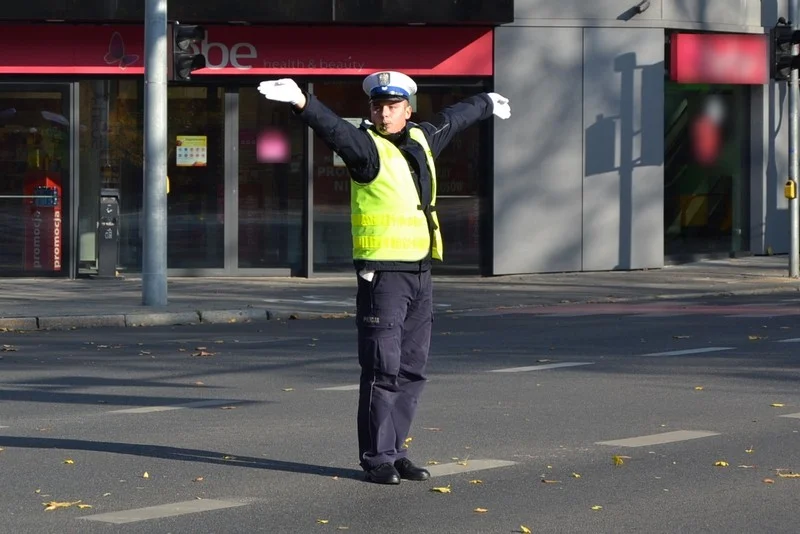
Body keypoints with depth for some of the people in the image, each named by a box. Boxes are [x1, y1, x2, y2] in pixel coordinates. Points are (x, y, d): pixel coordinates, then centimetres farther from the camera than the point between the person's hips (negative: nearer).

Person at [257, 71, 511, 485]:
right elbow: (335, 129, -26)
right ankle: (376, 458, -2)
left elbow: (453, 118, 33)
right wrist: (302, 103, -45)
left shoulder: (423, 140, 14)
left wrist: (487, 104, 52)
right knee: (382, 369, -7)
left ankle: (395, 452, 18)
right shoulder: (367, 146, -7)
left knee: (412, 370, 10)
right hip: (382, 275, -7)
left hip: (420, 274, 7)